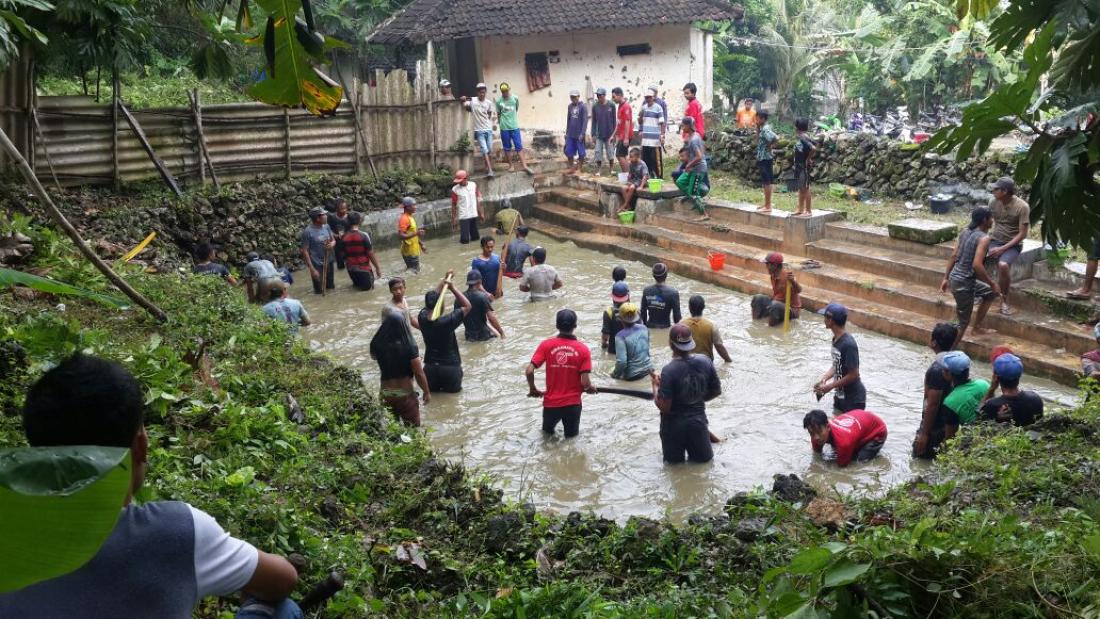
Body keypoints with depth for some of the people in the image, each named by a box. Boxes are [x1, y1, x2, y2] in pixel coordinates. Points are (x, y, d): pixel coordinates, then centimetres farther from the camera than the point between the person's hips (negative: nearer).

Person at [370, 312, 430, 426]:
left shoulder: (378, 345, -10)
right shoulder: (409, 346, -18)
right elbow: (419, 374, -16)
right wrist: (426, 392, 0)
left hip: (386, 394, 3)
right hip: (405, 394, -3)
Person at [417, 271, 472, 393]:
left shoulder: (422, 318, -8)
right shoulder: (447, 321, -21)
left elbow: (432, 298, 10)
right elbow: (467, 306, -11)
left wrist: (444, 281, 14)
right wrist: (452, 288, -11)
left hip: (430, 367, 4)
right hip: (450, 367, -4)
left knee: (431, 392, 19)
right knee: (453, 391, 10)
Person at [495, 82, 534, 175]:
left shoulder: (515, 98, 0)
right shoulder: (499, 101, -3)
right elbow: (498, 114, 7)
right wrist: (503, 122, 6)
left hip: (515, 127, 0)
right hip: (504, 128, 0)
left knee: (519, 146, -2)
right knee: (507, 148, 8)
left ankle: (524, 166, -2)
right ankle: (511, 165, 18)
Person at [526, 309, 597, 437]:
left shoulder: (546, 345, -9)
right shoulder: (583, 349, -10)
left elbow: (529, 371, -13)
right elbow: (585, 382, -12)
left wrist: (533, 390, 4)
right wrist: (591, 389, 10)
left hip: (551, 402, 1)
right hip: (573, 403, -1)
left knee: (547, 431, 27)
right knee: (572, 434, 18)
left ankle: (549, 429, 6)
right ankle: (569, 431, -3)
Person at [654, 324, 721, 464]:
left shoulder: (669, 370, -26)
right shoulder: (705, 362, -12)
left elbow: (664, 407, -23)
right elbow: (717, 391, 1)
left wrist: (655, 387, -7)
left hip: (674, 424, -3)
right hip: (699, 420, 3)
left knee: (675, 462, 19)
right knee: (704, 459, 24)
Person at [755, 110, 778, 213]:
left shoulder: (766, 129, -17)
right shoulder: (762, 129, 12)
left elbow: (776, 138, -29)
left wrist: (769, 145, -14)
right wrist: (757, 128, 13)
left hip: (766, 159, -10)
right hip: (762, 158, 10)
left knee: (767, 183, -6)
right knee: (765, 183, 15)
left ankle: (768, 206, -2)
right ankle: (766, 204, 22)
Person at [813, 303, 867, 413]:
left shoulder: (848, 344, -27)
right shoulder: (836, 339, 1)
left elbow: (853, 375, -24)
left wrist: (830, 386, -19)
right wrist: (823, 380, -2)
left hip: (853, 399, -9)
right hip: (840, 395, 9)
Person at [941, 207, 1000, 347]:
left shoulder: (965, 232, 7)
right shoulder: (984, 238, -17)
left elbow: (953, 256, 9)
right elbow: (977, 265, -26)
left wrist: (946, 278, 14)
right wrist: (992, 283, -15)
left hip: (955, 278, 9)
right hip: (964, 283, -9)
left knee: (991, 293, 28)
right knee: (963, 322, 3)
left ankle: (977, 327, 34)